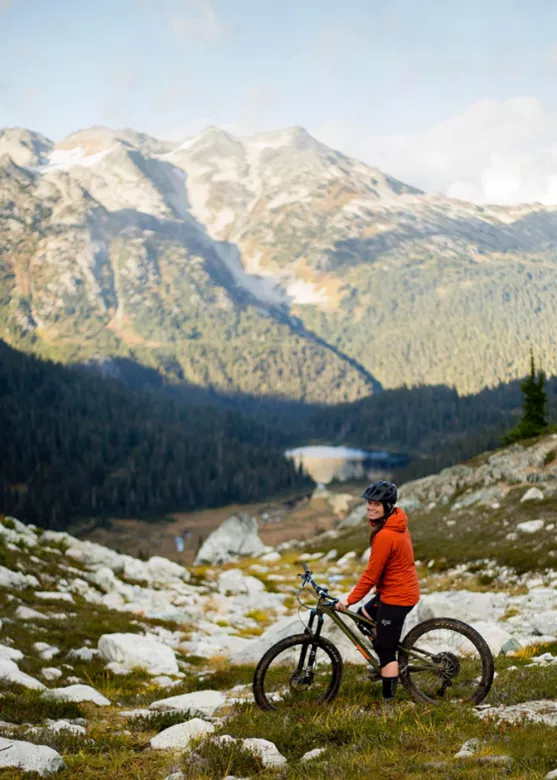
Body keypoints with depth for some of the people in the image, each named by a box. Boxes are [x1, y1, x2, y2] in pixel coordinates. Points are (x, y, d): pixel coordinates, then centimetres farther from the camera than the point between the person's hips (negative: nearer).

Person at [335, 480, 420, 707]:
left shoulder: (384, 536, -26)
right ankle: (388, 664, 32)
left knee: (385, 650, -1)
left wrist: (349, 600, -13)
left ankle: (388, 703, 6)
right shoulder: (397, 523, 2)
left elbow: (371, 574, -22)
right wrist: (379, 584, 22)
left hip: (396, 597, -10)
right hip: (405, 588, 10)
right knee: (363, 617, 26)